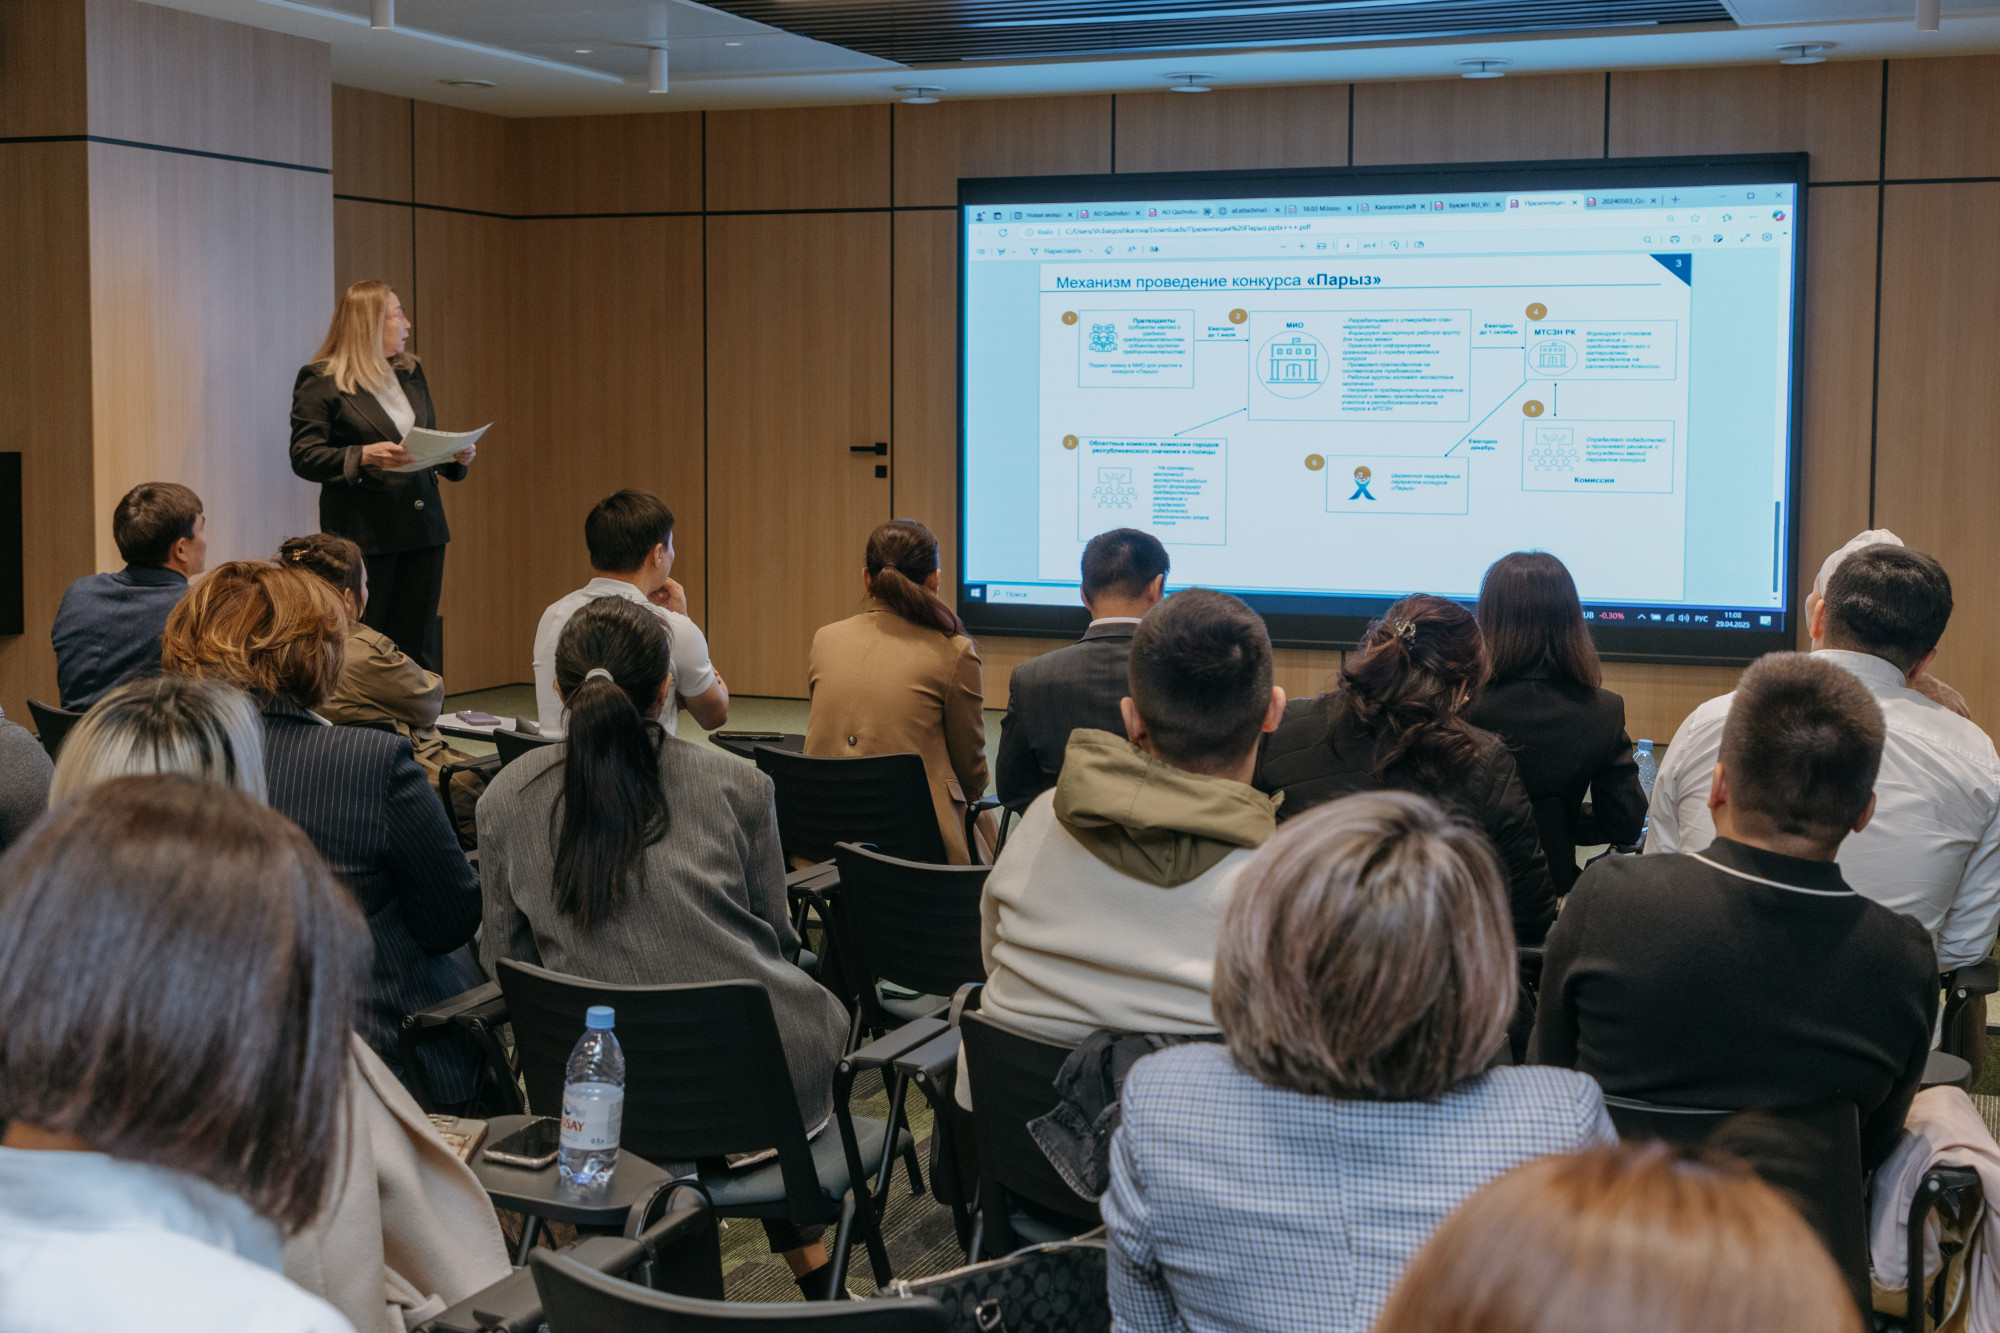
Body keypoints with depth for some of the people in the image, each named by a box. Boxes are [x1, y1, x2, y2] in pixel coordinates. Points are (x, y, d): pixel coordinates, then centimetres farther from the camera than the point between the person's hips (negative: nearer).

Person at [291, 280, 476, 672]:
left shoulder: (410, 372, 17)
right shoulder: (320, 380, -4)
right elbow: (304, 457, -10)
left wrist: (456, 455, 2)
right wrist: (363, 457, -25)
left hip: (422, 528, 6)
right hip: (362, 534, -6)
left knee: (415, 647, 4)